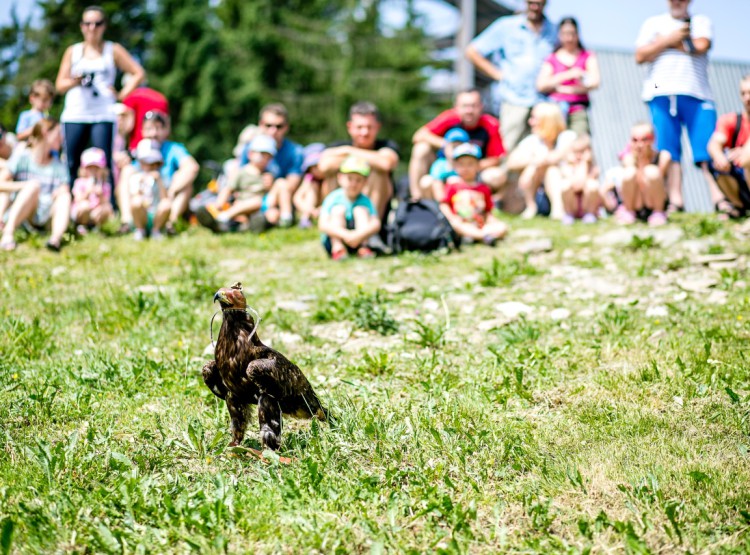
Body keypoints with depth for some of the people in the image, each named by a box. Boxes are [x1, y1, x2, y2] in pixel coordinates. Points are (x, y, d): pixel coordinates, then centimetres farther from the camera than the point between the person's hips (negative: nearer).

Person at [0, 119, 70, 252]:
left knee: (65, 196, -22)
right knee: (34, 185, -28)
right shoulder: (22, 158, 1)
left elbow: (64, 191, 5)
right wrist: (24, 185, -20)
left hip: (46, 217, 3)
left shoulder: (59, 167, 12)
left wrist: (62, 193, -18)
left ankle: (56, 237, -51)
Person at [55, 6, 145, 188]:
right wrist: (74, 81, -12)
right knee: (71, 165, -3)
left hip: (103, 116, -2)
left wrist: (123, 94, -3)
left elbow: (138, 73, 7)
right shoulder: (72, 51, 15)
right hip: (74, 115, 2)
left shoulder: (113, 51, 11)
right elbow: (60, 85, 9)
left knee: (104, 165, -11)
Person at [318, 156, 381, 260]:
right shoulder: (334, 198, -10)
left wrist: (360, 234, -41)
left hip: (358, 240, 1)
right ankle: (337, 248, -34)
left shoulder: (365, 201, -5)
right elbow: (323, 225, -23)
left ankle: (363, 247, -27)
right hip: (334, 239, -1)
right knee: (338, 209, -19)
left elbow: (376, 224, -19)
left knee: (360, 210, -15)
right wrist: (345, 235, -40)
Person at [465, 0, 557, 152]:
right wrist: (498, 74, 1)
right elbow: (472, 51, 7)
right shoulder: (506, 27, 6)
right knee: (509, 150, -8)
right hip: (514, 100, -3)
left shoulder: (552, 30, 14)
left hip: (544, 102, 3)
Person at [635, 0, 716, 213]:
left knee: (708, 151, -11)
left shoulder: (701, 22, 18)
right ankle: (675, 202, -12)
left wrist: (664, 42, 4)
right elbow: (641, 56, 7)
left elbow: (701, 45, -4)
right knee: (669, 152, -8)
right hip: (662, 94, 1)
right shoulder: (654, 23, 20)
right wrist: (669, 39, 0)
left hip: (696, 94, -1)